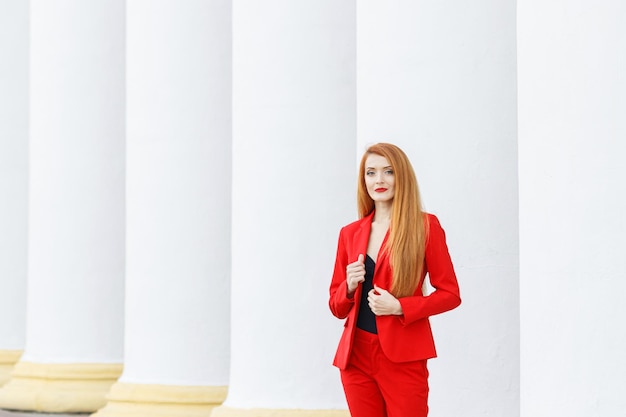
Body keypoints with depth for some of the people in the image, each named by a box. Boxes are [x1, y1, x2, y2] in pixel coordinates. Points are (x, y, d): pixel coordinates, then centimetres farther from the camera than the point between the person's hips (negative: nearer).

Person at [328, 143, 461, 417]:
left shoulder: (425, 226, -3)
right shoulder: (349, 233, 9)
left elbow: (450, 294, -3)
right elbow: (337, 308, 13)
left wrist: (399, 307, -15)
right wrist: (349, 287, -8)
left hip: (403, 358, -4)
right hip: (356, 355, 4)